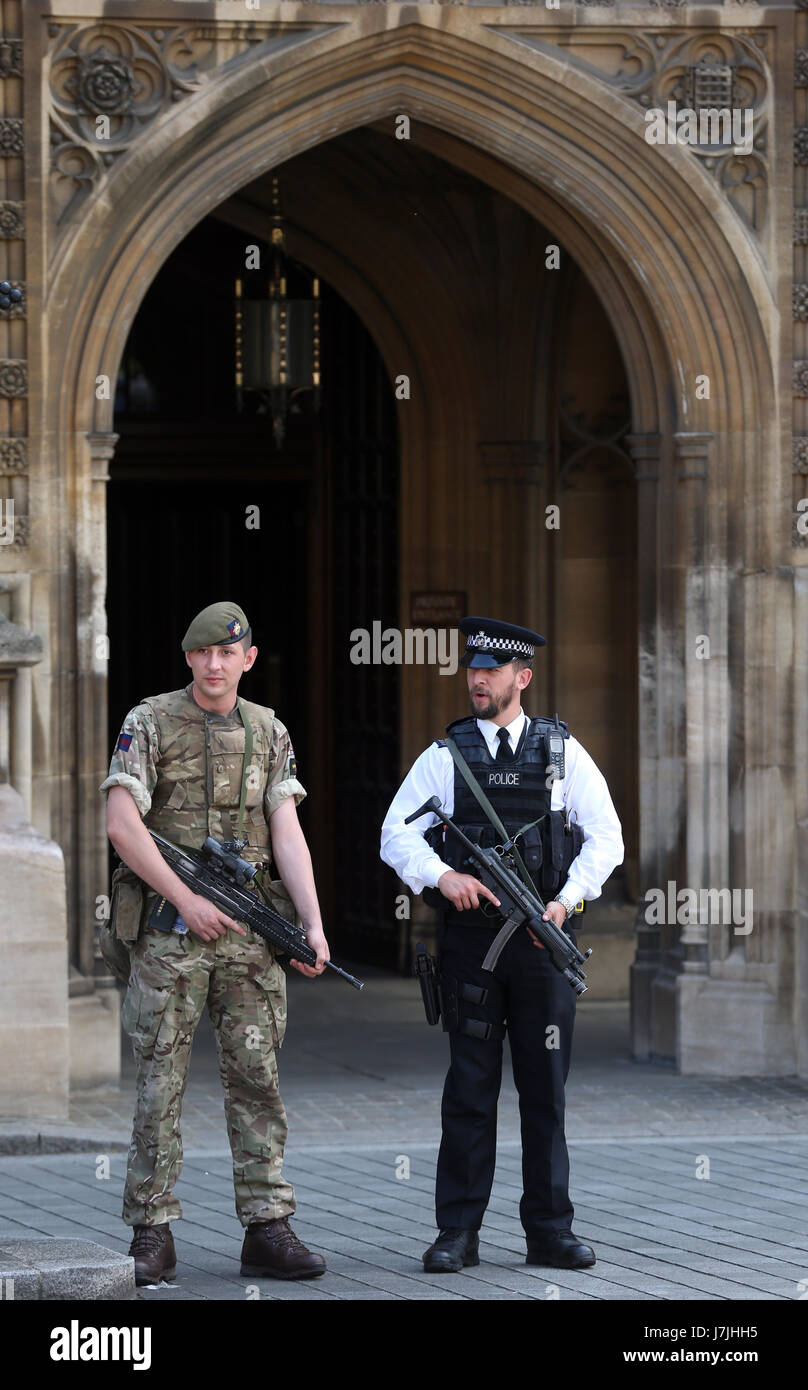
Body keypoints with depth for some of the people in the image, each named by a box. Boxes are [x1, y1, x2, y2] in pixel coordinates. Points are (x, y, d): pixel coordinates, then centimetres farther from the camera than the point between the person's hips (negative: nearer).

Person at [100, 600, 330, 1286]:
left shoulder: (269, 732, 9)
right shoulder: (150, 722, -2)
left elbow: (287, 834, 2)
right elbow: (122, 825, -11)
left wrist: (315, 925, -10)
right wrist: (187, 900, -16)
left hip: (249, 928, 3)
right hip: (167, 928, -3)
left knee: (257, 1077, 3)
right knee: (161, 1082, -1)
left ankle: (268, 1228, 6)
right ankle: (152, 1237, 3)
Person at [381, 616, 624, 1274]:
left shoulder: (564, 751, 6)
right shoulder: (446, 755, 6)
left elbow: (606, 838, 3)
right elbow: (397, 833, 0)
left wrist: (567, 900, -11)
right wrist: (442, 876, -18)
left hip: (544, 941, 0)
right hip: (471, 940, 0)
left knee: (546, 1089, 4)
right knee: (470, 1089, 1)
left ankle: (550, 1230, 10)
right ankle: (458, 1232, 4)